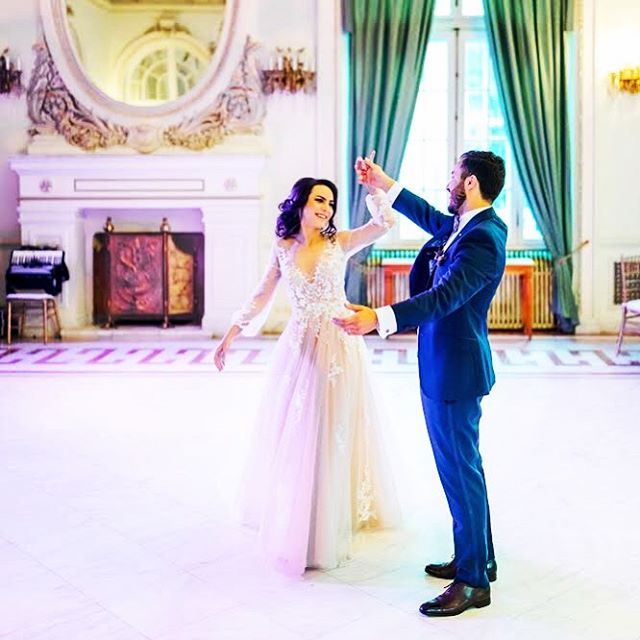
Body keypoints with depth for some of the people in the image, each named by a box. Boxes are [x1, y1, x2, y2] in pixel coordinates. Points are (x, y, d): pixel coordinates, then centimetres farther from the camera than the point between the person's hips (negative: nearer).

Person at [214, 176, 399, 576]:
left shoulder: (340, 243, -3)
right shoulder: (282, 248, 3)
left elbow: (385, 223, -15)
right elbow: (262, 296, 8)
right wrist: (231, 334, 6)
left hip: (338, 346, -2)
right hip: (299, 348, 2)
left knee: (334, 434, 6)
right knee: (294, 433, 11)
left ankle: (334, 517, 21)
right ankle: (292, 518, 30)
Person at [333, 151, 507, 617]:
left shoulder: (483, 238, -22)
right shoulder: (464, 226, 9)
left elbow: (445, 296, -33)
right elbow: (430, 217, 29)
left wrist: (379, 318, -43)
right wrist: (384, 185, 31)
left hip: (454, 369, -11)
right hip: (445, 366, 11)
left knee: (460, 469, -2)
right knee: (462, 465, 19)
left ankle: (474, 581, 10)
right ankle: (477, 557, 34)